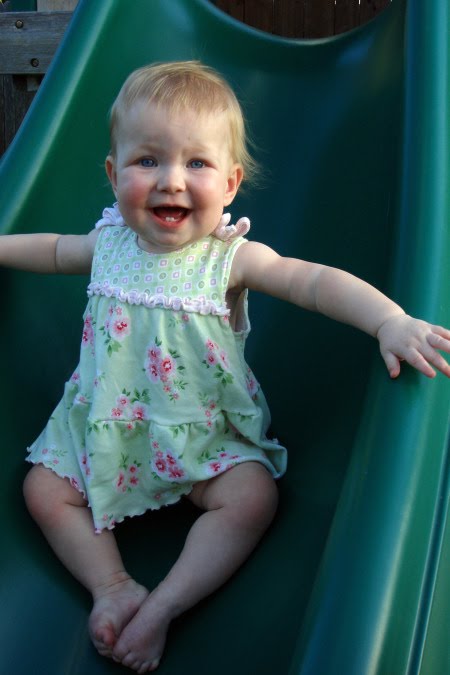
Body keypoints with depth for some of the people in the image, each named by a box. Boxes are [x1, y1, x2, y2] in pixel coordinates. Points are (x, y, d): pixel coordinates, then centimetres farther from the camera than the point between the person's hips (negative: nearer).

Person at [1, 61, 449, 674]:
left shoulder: (230, 258, -19)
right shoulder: (110, 242, -6)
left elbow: (315, 282, -32)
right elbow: (56, 251, 18)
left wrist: (391, 321, -47)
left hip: (204, 431, -3)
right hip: (108, 424, 4)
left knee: (252, 499, -24)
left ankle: (162, 606, -16)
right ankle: (112, 586, 0)